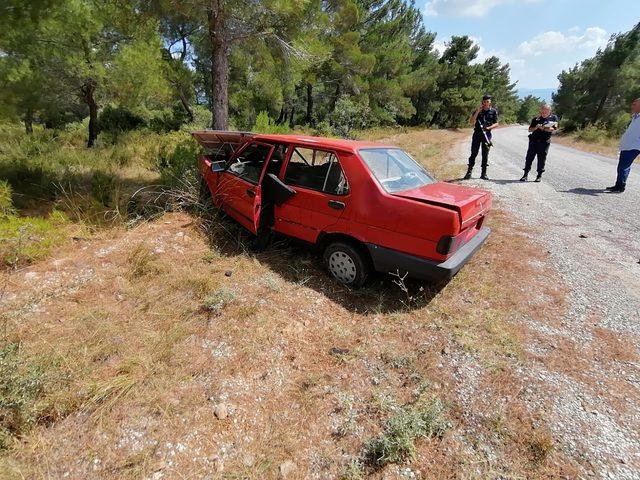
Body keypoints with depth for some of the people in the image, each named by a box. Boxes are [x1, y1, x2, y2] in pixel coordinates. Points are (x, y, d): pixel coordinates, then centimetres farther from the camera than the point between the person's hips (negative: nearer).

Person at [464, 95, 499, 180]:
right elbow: (471, 122, -5)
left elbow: (496, 124, 5)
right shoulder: (477, 110, 5)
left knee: (485, 155, 2)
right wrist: (477, 111, -13)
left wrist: (488, 128, -13)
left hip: (487, 134, 1)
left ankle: (484, 174, 7)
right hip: (477, 134, -1)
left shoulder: (493, 111, 6)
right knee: (474, 153, -2)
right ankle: (469, 172, 3)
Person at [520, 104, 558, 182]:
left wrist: (544, 128, -15)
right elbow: (530, 130, 9)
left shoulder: (553, 118, 6)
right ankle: (526, 174, 5)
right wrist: (536, 127, -11)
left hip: (544, 142, -1)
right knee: (529, 157, -1)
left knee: (542, 158, 1)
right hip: (534, 140, 1)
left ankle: (539, 175, 9)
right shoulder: (536, 119, 9)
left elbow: (554, 129, -3)